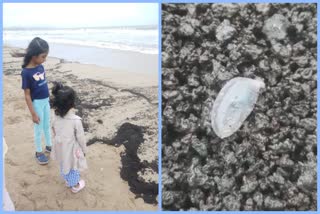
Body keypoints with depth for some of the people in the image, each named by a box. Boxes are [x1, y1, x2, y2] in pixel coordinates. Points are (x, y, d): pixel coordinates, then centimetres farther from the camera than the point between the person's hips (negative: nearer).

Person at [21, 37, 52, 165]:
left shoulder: (41, 67, -3)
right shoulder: (26, 72, -22)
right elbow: (27, 95, -18)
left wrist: (48, 99, 14)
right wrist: (33, 113, -16)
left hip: (46, 101, 6)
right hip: (37, 103, -6)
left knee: (47, 125, 20)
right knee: (39, 129, 9)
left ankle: (49, 146, 39)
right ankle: (38, 152, 27)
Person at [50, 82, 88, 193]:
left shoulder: (55, 118, -15)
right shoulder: (76, 120, -31)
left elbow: (54, 134, 0)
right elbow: (81, 138, -19)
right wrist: (84, 150, -3)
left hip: (61, 149, 5)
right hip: (72, 149, -5)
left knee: (63, 166, 28)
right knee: (73, 168, 19)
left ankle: (68, 181, 52)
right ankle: (75, 186, 42)